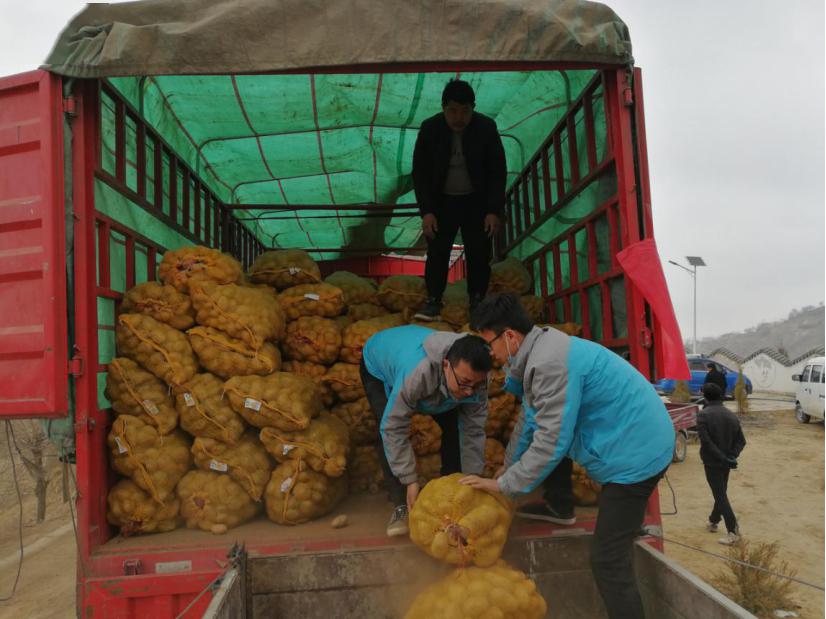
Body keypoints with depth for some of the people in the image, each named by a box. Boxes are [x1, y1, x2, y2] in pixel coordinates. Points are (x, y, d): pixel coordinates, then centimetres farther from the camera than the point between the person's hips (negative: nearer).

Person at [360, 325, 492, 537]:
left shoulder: (475, 378, -33)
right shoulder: (416, 373, -50)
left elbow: (473, 431, -21)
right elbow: (394, 428, -39)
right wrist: (411, 481, -34)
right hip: (378, 365, -4)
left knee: (454, 427, -7)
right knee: (388, 434, -25)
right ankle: (401, 506, -12)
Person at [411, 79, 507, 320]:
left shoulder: (487, 128, -13)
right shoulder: (430, 128, -12)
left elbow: (498, 172, -7)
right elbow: (420, 172, -8)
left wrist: (494, 211, -14)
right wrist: (426, 211, -15)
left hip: (476, 201, 0)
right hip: (441, 201, 0)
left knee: (479, 253, 1)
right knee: (437, 252, -2)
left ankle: (477, 301, 14)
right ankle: (433, 302, 7)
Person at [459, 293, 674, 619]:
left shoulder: (550, 363, -25)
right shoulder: (539, 351, 7)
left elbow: (550, 442, -22)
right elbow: (530, 421, 18)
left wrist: (503, 485, -10)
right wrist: (506, 471, 25)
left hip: (636, 451, -10)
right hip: (639, 438, 10)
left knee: (608, 560, -7)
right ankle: (558, 506, 31)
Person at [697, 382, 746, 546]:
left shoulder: (703, 415, -15)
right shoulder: (731, 415, 4)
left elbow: (706, 441, -23)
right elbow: (741, 440, 2)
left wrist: (723, 458, -19)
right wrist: (732, 456, -8)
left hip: (712, 462, -6)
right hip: (726, 462, 6)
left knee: (720, 496, -1)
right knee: (721, 492, 21)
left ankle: (733, 532, -6)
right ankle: (713, 522, 38)